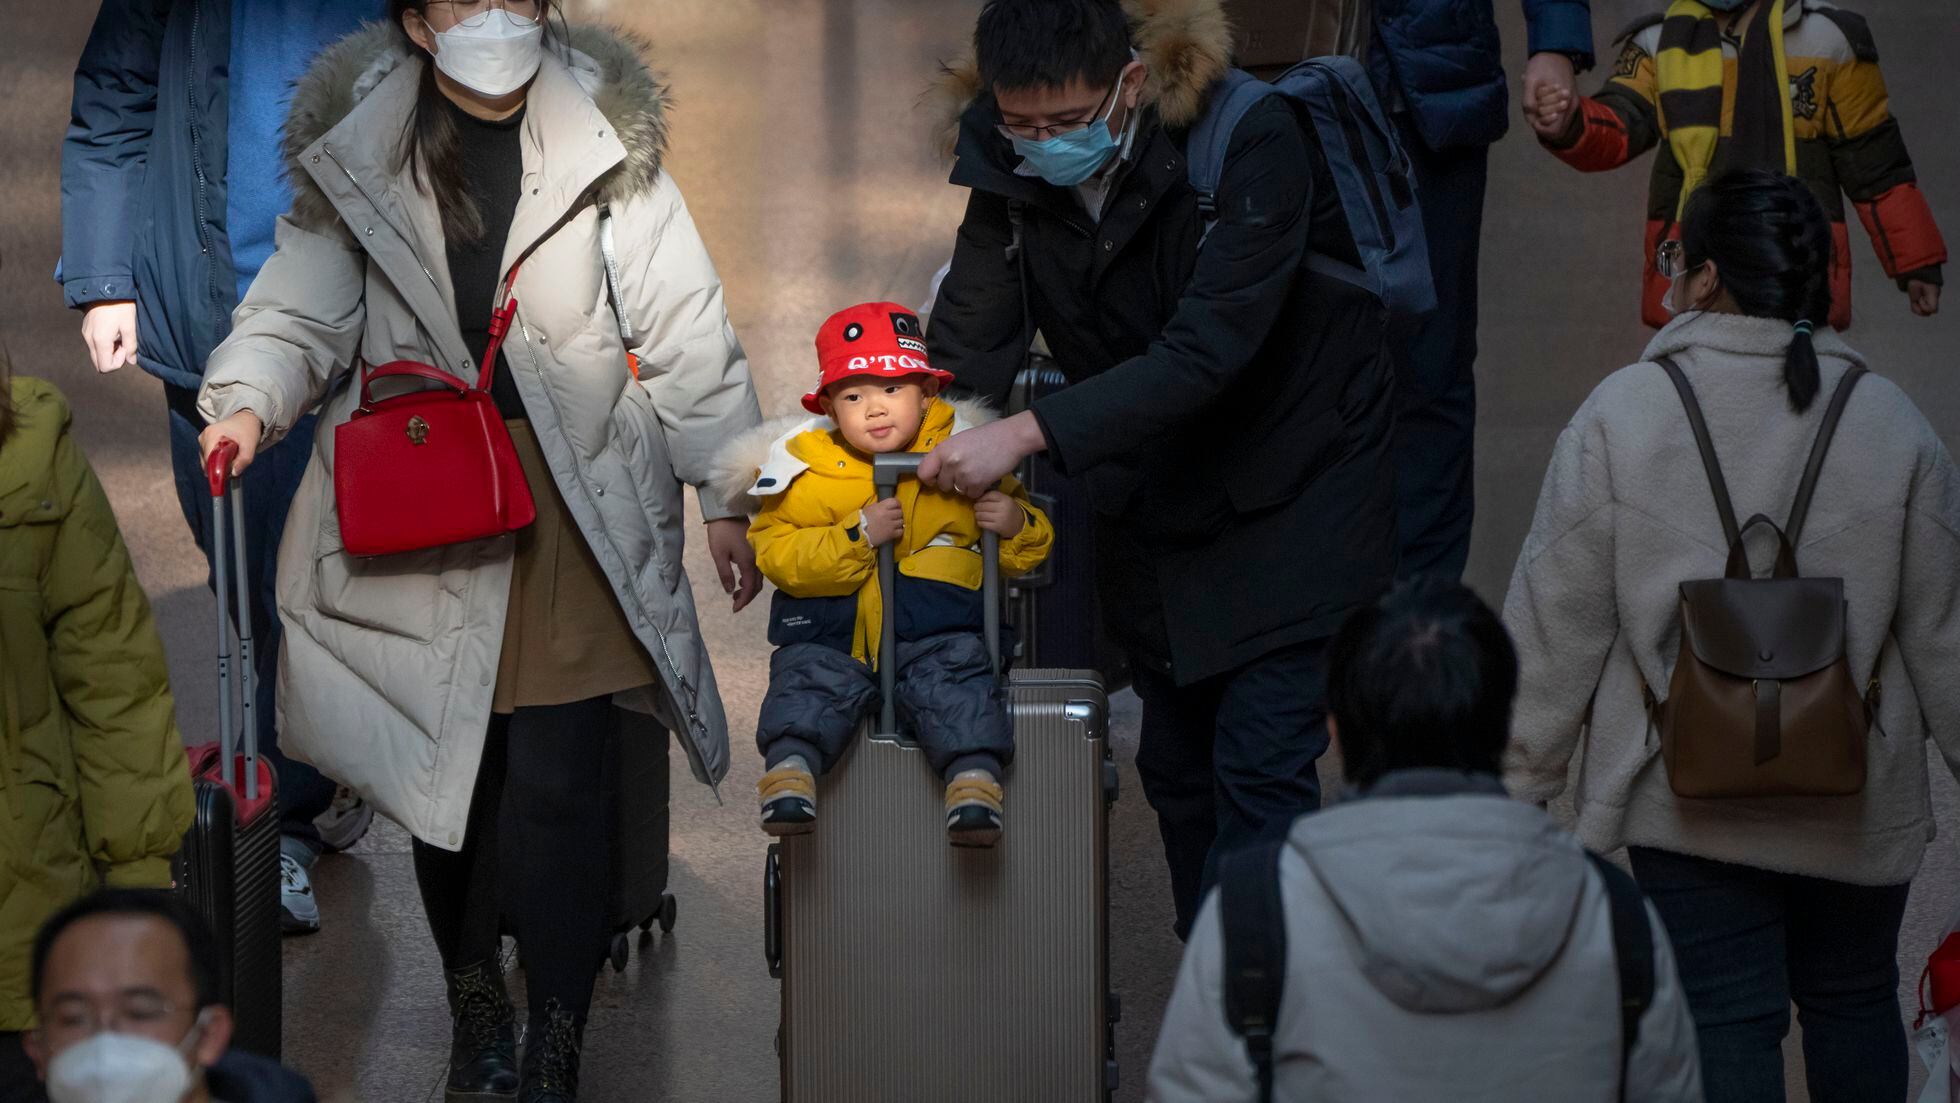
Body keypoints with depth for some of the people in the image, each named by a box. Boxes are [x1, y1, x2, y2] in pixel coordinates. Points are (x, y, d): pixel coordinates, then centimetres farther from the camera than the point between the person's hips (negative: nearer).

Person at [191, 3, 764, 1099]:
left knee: (558, 780, -7)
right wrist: (248, 402, -17)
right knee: (449, 763, 6)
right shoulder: (357, 154, 3)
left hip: (575, 503, -1)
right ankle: (476, 999, 25)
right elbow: (301, 314, 4)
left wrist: (729, 494, 1)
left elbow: (683, 330, 2)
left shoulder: (605, 139, 0)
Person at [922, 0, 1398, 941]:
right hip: (1156, 500, 6)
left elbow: (1207, 351, -37)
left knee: (1259, 764, -14)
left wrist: (1032, 432, -43)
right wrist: (922, 449, -26)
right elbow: (967, 351, -8)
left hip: (1296, 491, -6)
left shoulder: (1251, 145, -29)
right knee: (1176, 766, 12)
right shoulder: (1011, 169, -12)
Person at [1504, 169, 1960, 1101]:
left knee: (1723, 1014, 4)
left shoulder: (1620, 415, -11)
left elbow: (1555, 623, -7)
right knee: (1853, 1000, 20)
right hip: (1858, 804, 2)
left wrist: (1522, 774, 3)